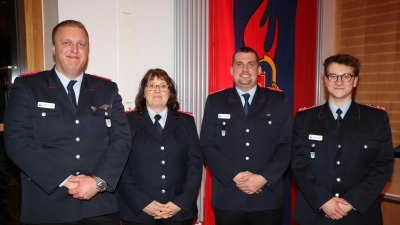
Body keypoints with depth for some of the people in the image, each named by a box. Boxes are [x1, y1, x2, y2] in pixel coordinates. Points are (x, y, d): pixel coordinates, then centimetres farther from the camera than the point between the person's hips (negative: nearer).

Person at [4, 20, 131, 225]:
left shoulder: (108, 90, 7)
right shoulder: (26, 87, 1)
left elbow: (121, 139, 0)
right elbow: (18, 142, -8)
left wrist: (98, 181, -15)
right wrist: (65, 180, -16)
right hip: (47, 207, -1)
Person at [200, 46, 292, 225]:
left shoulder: (278, 100, 3)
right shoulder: (215, 101, 3)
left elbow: (286, 144, -2)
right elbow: (207, 146, -3)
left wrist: (264, 178, -13)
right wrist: (235, 175, -14)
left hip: (267, 198, 0)